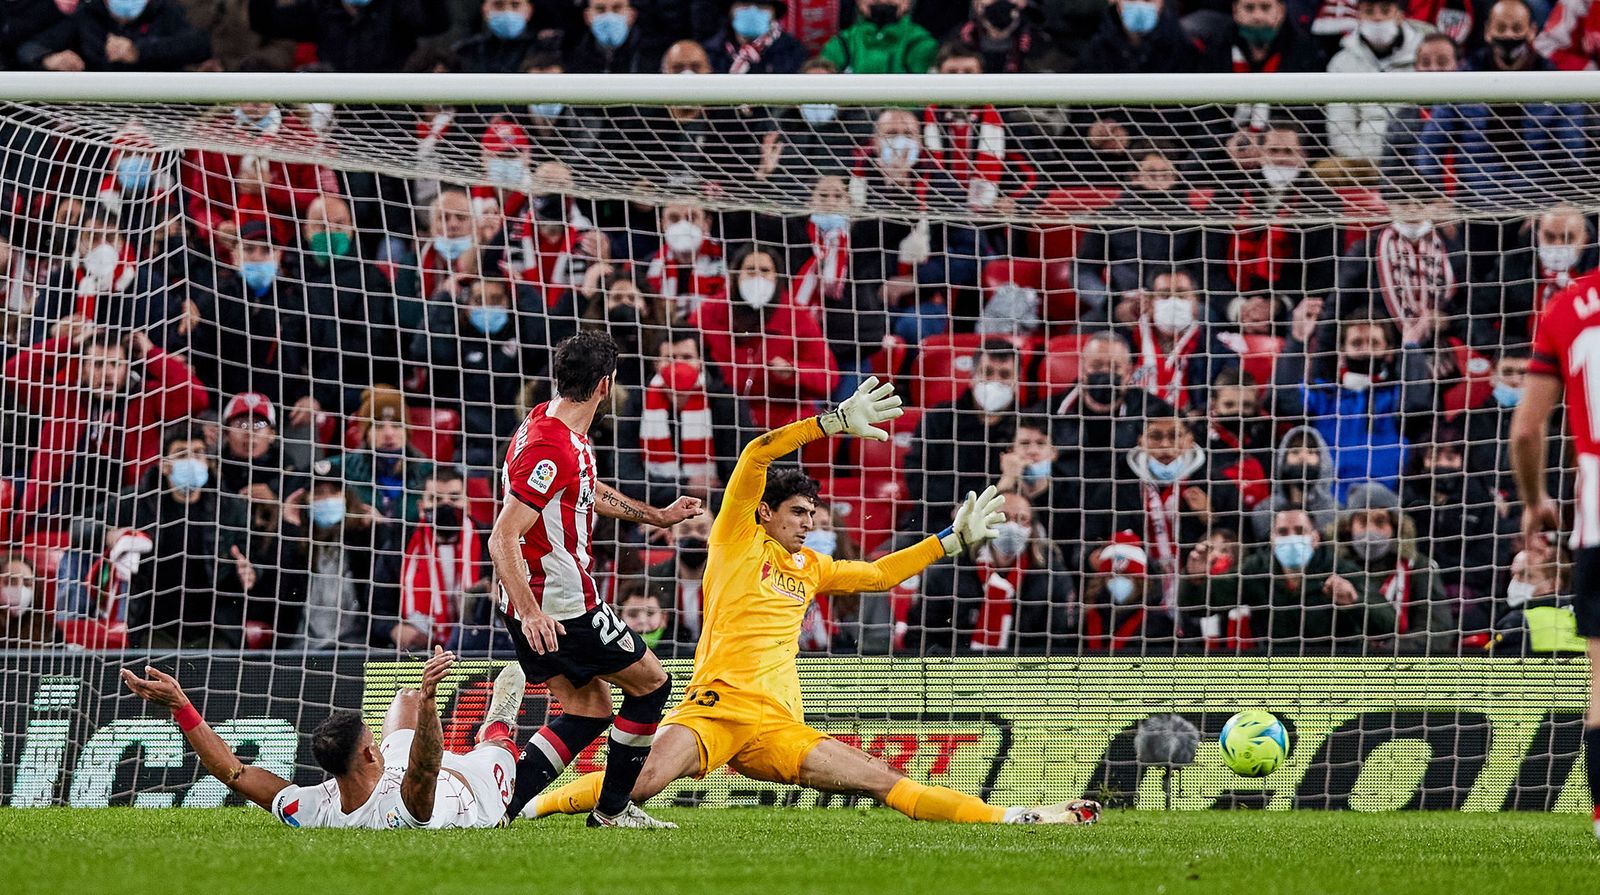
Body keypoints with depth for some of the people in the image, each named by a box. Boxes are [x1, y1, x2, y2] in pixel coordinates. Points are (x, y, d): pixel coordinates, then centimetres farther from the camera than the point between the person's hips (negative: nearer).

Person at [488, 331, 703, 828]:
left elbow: (588, 491, 27)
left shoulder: (548, 420, 7)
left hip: (533, 607, 10)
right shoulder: (552, 450, -25)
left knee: (589, 712, 15)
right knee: (651, 683, 7)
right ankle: (613, 808, 13)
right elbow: (502, 539, -29)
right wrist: (530, 613, -36)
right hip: (564, 608, -10)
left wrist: (657, 515, 36)